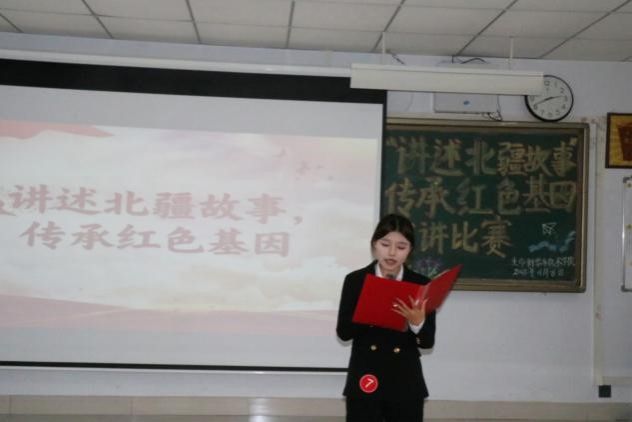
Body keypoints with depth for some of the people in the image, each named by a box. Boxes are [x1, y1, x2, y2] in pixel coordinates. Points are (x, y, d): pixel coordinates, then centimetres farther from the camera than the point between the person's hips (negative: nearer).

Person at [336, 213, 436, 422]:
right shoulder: (355, 280, -1)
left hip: (406, 384, 1)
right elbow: (343, 332, -5)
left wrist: (417, 323, -23)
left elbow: (428, 341, -1)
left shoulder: (421, 284, 1)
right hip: (364, 382, -1)